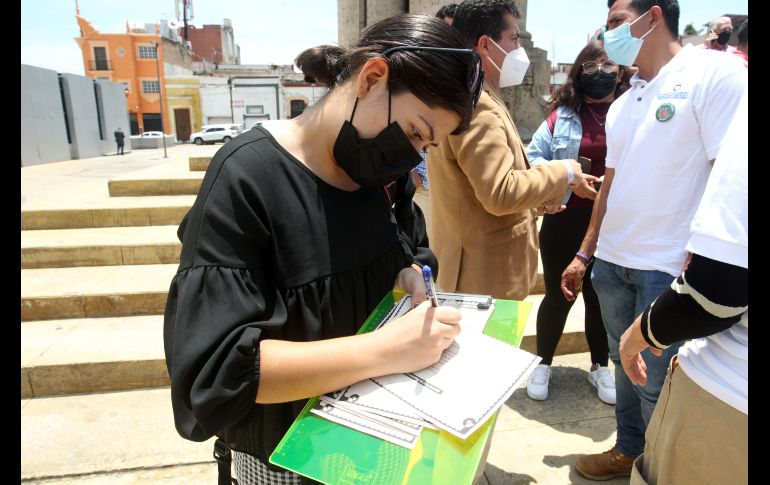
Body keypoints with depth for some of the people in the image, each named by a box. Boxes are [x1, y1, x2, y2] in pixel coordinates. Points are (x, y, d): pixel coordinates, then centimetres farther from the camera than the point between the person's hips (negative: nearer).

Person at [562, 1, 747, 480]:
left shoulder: (716, 72, -7)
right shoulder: (622, 104, 14)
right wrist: (585, 255, 16)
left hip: (668, 267, -6)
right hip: (612, 261, 7)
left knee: (657, 383, 4)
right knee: (625, 365, 18)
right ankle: (629, 450, 37)